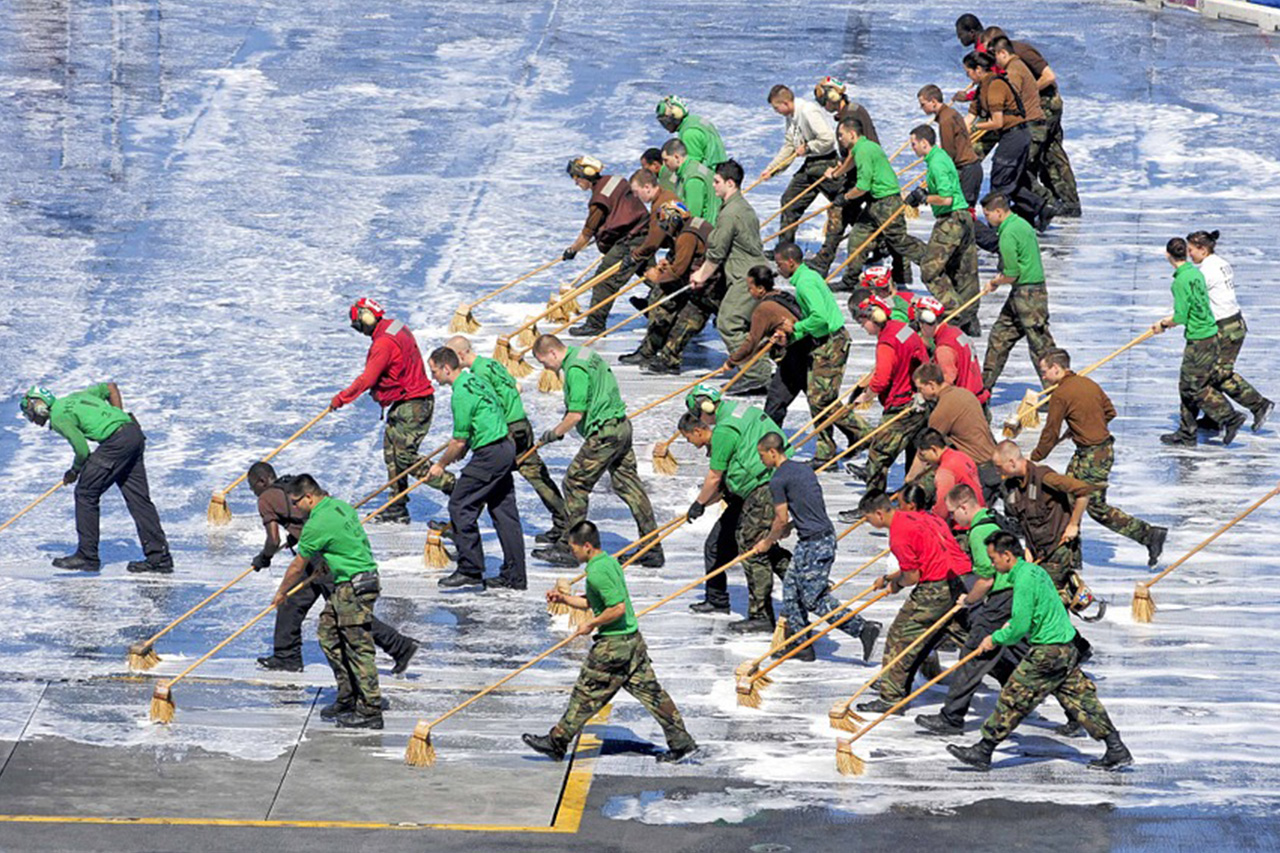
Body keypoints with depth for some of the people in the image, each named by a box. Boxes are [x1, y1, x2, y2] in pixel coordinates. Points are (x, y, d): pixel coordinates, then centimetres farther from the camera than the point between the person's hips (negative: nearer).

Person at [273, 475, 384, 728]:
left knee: (358, 646, -8)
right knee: (328, 635, 15)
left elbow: (298, 567, -5)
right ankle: (348, 698, 18)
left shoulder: (317, 524, -17)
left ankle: (370, 711, -7)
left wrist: (281, 593, 10)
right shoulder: (340, 506, 10)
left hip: (354, 588, -10)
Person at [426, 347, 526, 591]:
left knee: (460, 505, -4)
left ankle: (470, 570, -4)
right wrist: (460, 451, 18)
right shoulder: (475, 380, 14)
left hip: (489, 455, -10)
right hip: (506, 446, 10)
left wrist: (441, 465, 1)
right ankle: (514, 576, 12)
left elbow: (459, 442, -14)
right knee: (504, 510, 11)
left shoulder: (462, 394, -16)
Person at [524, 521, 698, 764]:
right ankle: (681, 742, 10)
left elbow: (618, 608, -25)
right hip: (632, 639, 10)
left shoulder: (598, 572, -20)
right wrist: (564, 598, 16)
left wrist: (591, 624, -14)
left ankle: (557, 742, 11)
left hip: (613, 644, -10)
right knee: (650, 691, 10)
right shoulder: (610, 562, 12)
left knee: (586, 693, 1)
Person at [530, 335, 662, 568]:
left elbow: (576, 414, -19)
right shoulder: (586, 356, 15)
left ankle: (569, 548, 0)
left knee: (575, 485, -3)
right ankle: (653, 550, 13)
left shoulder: (575, 370, -16)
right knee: (629, 485, 11)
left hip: (604, 433, -10)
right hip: (621, 426, 10)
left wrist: (554, 434, -3)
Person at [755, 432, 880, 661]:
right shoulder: (803, 469, 16)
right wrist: (785, 531, 28)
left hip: (813, 543, -10)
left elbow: (782, 519, -8)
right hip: (826, 537, 10)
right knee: (791, 590, 15)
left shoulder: (778, 480, -11)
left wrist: (767, 542, 8)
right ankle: (800, 644, 17)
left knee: (815, 598, -6)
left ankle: (862, 628, -10)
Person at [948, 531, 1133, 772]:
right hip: (1066, 648, 9)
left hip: (1048, 652, -9)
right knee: (1080, 699, 11)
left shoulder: (1024, 580, -17)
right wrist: (1006, 629, 13)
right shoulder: (1034, 571, 13)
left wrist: (995, 639, -2)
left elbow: (1019, 628, -18)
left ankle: (983, 751, 0)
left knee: (1014, 697, -4)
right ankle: (1117, 751, 10)